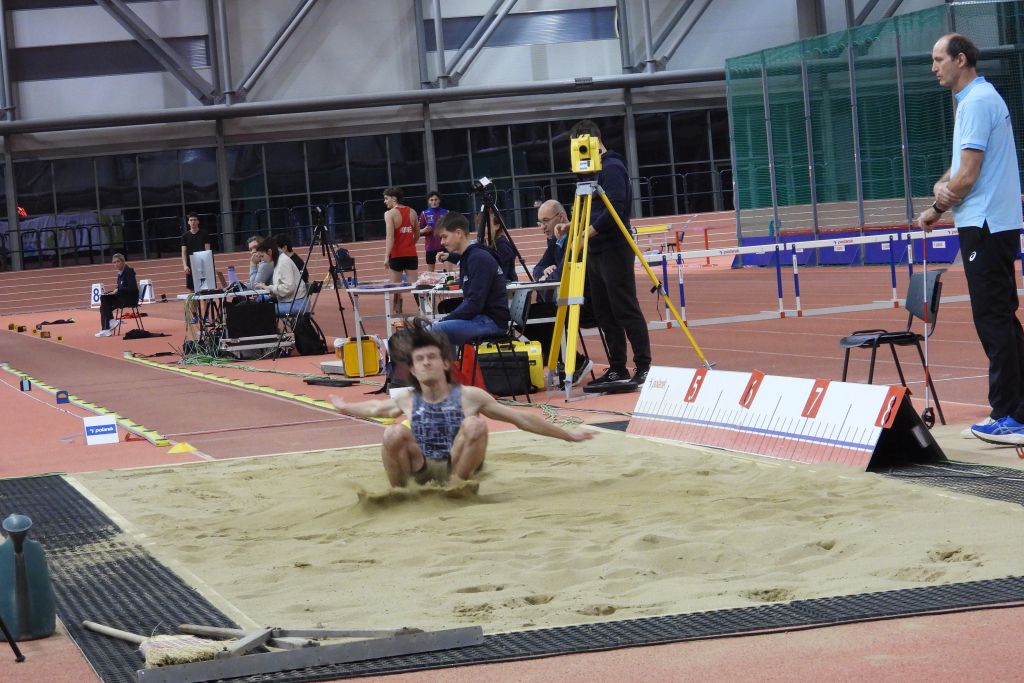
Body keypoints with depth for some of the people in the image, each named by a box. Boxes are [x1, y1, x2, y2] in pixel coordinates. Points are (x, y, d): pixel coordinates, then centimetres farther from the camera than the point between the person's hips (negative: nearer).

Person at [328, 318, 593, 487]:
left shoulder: (469, 396, -3)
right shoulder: (407, 400, 4)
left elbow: (521, 419, 1)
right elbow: (375, 408, 28)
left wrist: (568, 435, 4)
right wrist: (345, 408, 42)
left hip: (458, 468, -1)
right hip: (422, 471, 1)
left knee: (474, 424, -26)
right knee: (394, 433, -26)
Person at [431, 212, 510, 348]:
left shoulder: (479, 259, -14)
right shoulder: (466, 258, 15)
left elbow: (475, 304, -20)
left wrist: (443, 322, -15)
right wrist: (443, 322, 6)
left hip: (491, 321, -10)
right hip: (480, 318, 10)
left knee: (434, 331, -25)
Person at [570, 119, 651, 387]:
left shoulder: (612, 167, -11)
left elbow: (615, 208, -21)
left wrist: (590, 231, -19)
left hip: (614, 249, -10)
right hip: (596, 251, 10)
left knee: (625, 310, -9)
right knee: (604, 313, 10)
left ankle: (644, 367, -7)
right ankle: (617, 369, 14)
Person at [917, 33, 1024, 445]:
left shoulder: (976, 102, -13)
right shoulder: (983, 98, 19)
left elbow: (968, 174, -17)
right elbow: (961, 167, 21)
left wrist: (937, 209, -3)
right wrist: (941, 185, 0)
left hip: (984, 226, -10)